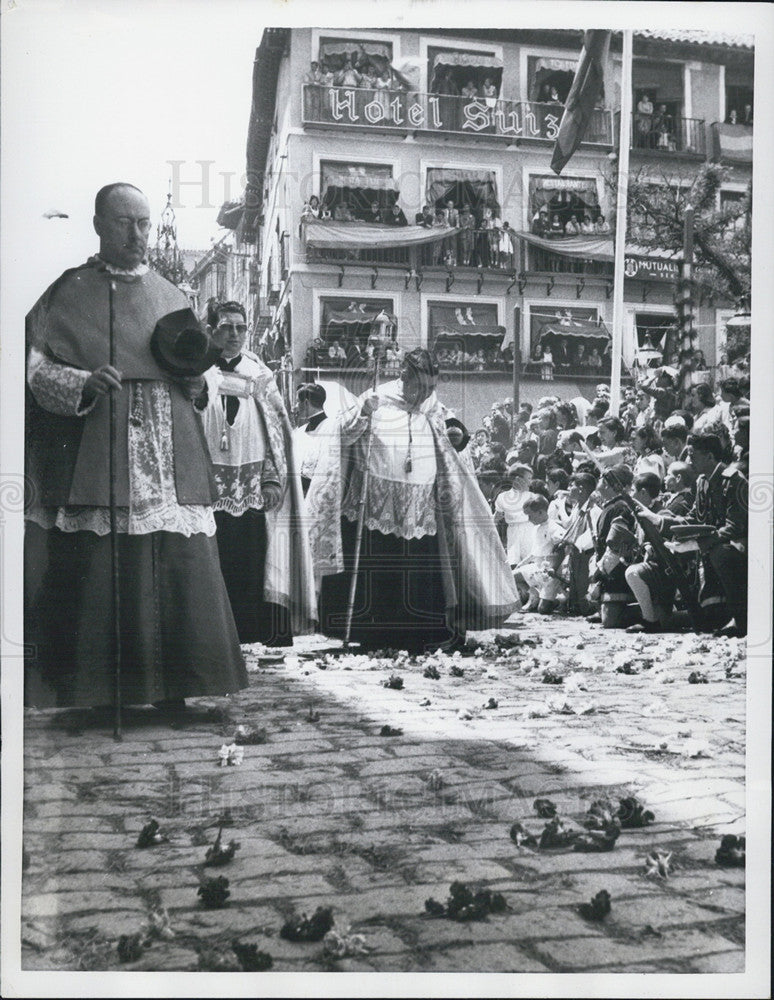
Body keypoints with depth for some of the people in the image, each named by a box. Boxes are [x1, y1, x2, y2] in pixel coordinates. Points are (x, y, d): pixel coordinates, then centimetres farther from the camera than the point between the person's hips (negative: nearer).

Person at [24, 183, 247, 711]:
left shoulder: (171, 296, 18)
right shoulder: (69, 292, 6)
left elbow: (194, 385, 23)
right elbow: (35, 365, -1)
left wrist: (192, 364, 1)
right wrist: (84, 383, -18)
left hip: (168, 455, 4)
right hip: (95, 456, -3)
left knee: (176, 564, -2)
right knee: (97, 569, -7)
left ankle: (170, 685, 7)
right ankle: (96, 689, 3)